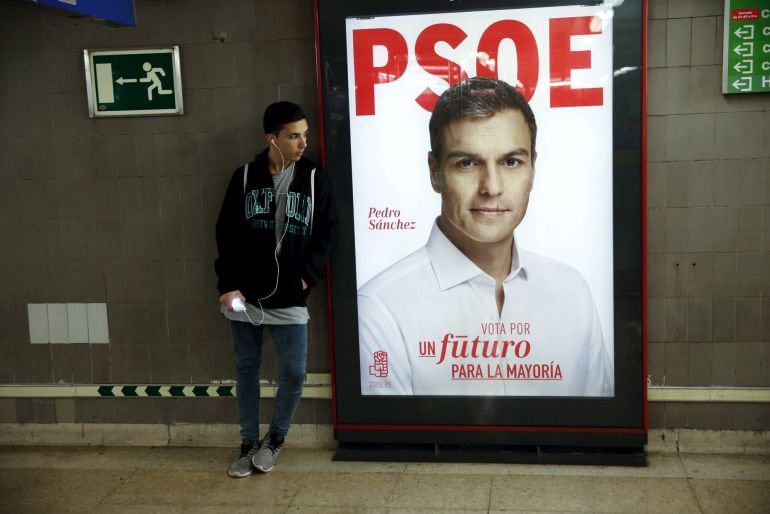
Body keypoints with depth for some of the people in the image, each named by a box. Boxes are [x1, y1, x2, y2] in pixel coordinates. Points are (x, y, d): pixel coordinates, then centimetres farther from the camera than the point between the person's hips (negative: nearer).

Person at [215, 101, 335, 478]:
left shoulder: (315, 181, 1)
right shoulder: (244, 178, 1)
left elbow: (325, 235, 4)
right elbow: (226, 234, 1)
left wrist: (307, 276, -7)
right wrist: (227, 286, -6)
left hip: (290, 300, 0)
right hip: (244, 298, 1)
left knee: (293, 373, -1)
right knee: (246, 370, 10)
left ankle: (274, 439, 24)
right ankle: (248, 444, 26)